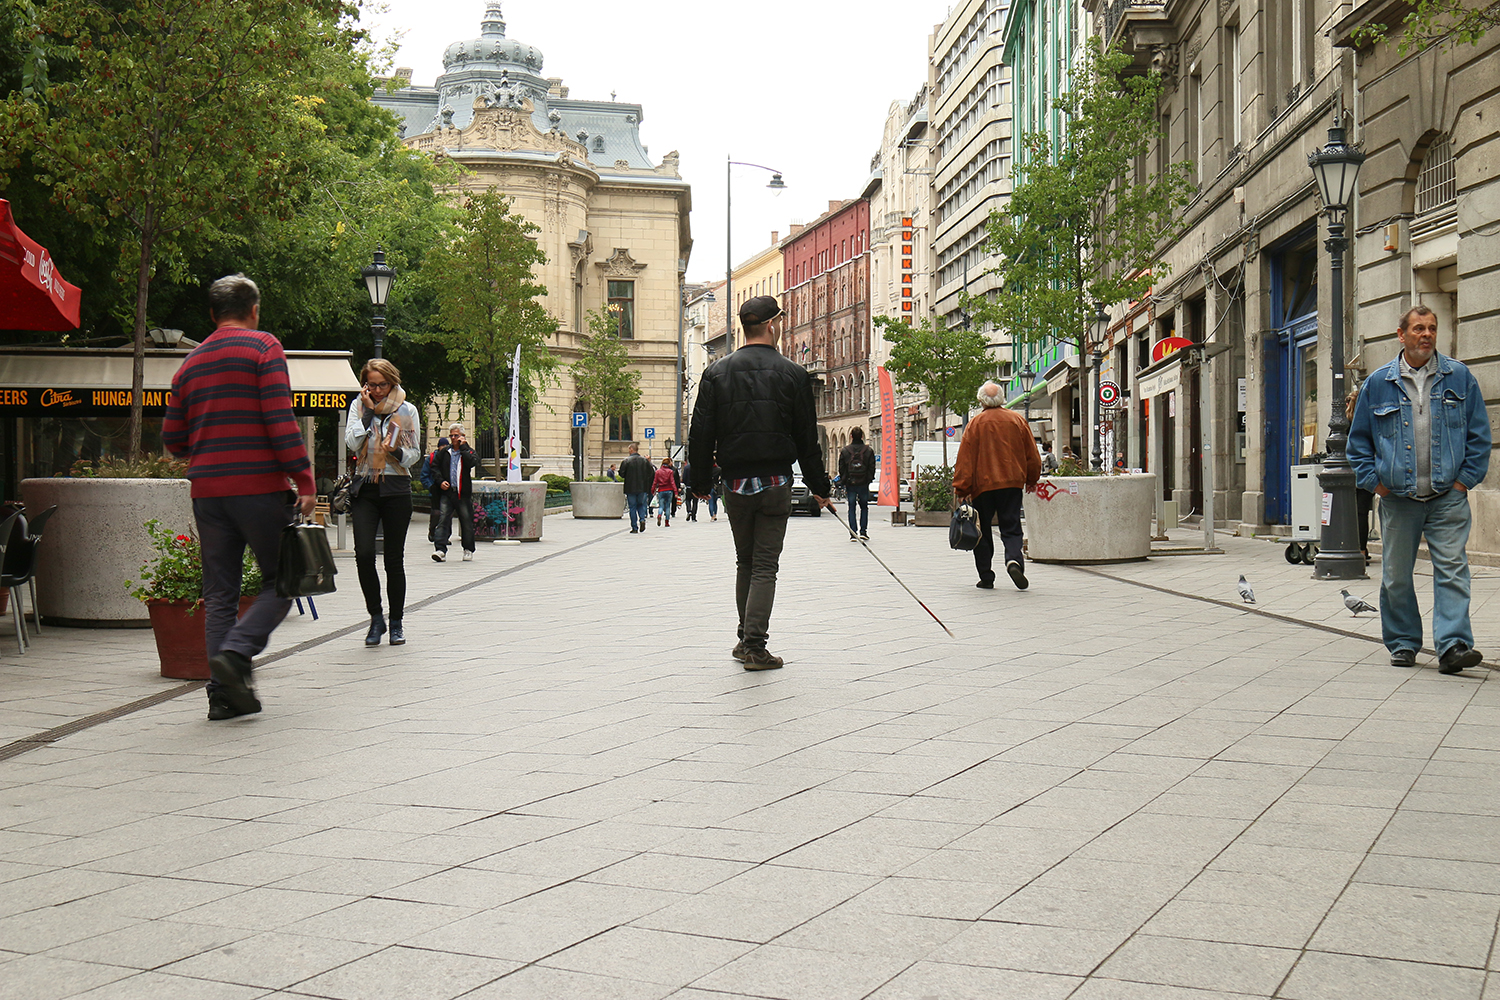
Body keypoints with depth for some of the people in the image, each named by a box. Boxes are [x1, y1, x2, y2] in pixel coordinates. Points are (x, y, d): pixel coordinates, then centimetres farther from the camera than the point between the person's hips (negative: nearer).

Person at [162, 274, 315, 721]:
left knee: (219, 593, 8)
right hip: (260, 486, -5)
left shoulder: (191, 362, 15)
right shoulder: (263, 347, -2)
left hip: (207, 491, 5)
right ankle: (235, 652, -16)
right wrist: (305, 482, -13)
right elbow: (280, 420, -13)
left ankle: (223, 692, 5)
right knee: (281, 581, 4)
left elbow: (172, 439, 15)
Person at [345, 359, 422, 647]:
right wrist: (369, 411, -8)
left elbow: (414, 456, 4)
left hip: (396, 488, -1)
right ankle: (376, 617, 4)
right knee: (363, 554, -13)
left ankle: (396, 623, 15)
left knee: (394, 559, 2)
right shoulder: (358, 406, 8)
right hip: (365, 489, 1)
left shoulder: (407, 410, 5)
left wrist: (396, 451, -16)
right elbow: (352, 442, -6)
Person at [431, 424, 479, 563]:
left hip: (463, 493, -1)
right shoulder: (444, 452, 12)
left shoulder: (468, 451, 5)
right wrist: (440, 481, -1)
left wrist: (463, 447, -10)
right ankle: (441, 549, -16)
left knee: (466, 521, 5)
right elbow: (435, 467, 14)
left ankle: (468, 550, 19)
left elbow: (473, 462, -16)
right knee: (443, 519, -11)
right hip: (446, 492, 1)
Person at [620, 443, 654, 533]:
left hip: (630, 488, -2)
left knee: (632, 507, 5)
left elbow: (621, 474, -7)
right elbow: (652, 474, 3)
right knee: (641, 505, 15)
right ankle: (642, 519, -10)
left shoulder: (626, 461, -8)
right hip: (642, 488, 2)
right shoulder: (645, 461, 1)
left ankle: (634, 528, 4)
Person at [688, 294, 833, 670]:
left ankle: (746, 639, 24)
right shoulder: (793, 374, -4)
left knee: (745, 563, 18)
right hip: (776, 484, -2)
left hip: (735, 484, 3)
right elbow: (807, 440, 0)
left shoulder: (717, 372, 2)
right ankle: (755, 647, -4)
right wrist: (819, 488, 9)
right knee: (765, 567, 1)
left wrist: (701, 483, 13)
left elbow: (700, 434, 2)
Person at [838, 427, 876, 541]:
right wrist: (869, 480, 12)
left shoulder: (845, 451, -2)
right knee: (864, 507, 15)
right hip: (863, 484, 0)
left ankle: (853, 534, -1)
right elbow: (872, 468, 0)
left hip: (850, 484, 0)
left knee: (851, 508, 5)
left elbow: (841, 469, 1)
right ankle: (863, 531, 7)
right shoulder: (869, 451, -2)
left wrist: (843, 482, 10)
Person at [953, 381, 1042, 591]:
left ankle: (986, 577, 8)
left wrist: (961, 488, -1)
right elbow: (1032, 454, 9)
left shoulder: (976, 423, -4)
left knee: (982, 532, 8)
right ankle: (1014, 560, -24)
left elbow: (965, 459, -5)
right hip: (1012, 483, 2)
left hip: (983, 485, -1)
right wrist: (1031, 480, 24)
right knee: (1011, 528, 4)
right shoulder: (1017, 420, 4)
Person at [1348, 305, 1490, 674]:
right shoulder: (1378, 384, 6)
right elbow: (1359, 439, 12)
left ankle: (1453, 645, -13)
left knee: (1452, 570, -10)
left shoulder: (1459, 377, 5)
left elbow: (1479, 433, 8)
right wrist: (1373, 480, 3)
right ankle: (1403, 643, 20)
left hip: (1448, 497, -1)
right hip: (1397, 498, 1)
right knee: (1396, 576, 7)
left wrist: (1467, 477, 0)